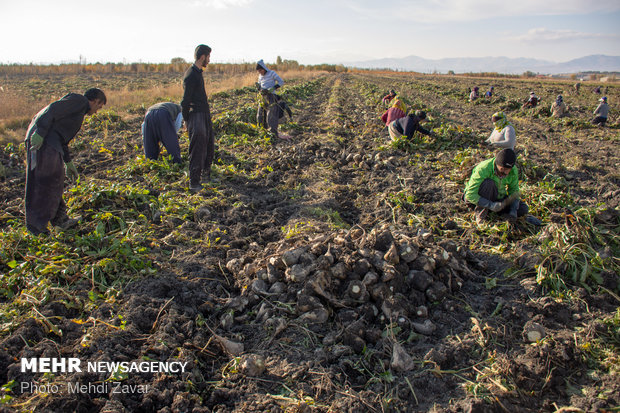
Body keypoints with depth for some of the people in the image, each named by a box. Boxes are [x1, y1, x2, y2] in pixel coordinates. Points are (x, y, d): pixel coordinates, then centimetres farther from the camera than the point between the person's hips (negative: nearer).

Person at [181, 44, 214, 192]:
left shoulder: (198, 72, 14)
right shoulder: (190, 75, -17)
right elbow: (185, 101, -17)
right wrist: (187, 121, -14)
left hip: (205, 114, 10)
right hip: (196, 115, -10)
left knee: (209, 147, 18)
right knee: (197, 150, -8)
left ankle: (206, 175, 32)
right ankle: (194, 183, -2)